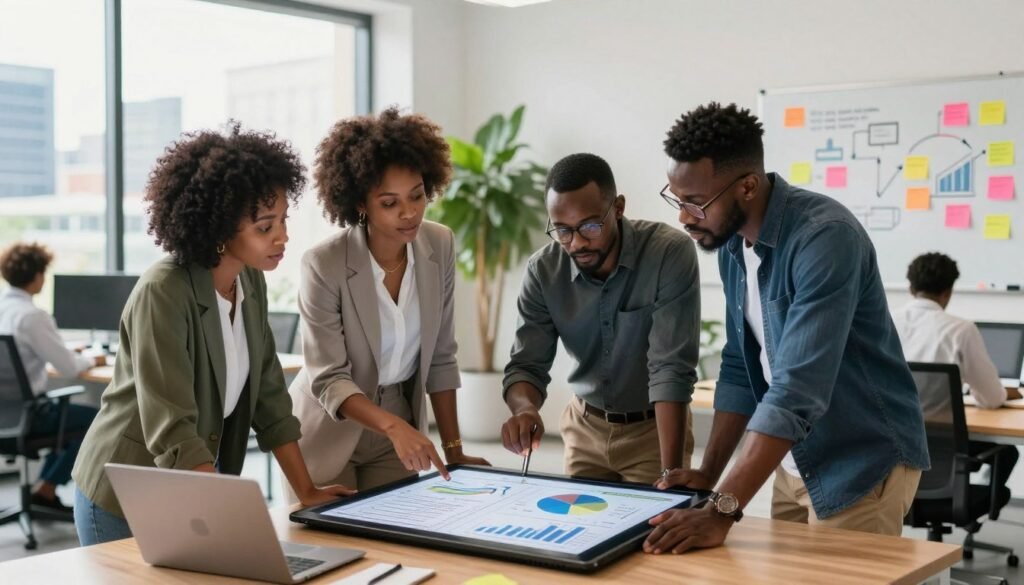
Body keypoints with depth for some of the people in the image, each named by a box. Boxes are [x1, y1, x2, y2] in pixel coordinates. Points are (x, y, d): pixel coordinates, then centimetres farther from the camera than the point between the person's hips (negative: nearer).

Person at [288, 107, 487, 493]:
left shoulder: (439, 246, -9)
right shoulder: (324, 265, -24)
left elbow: (440, 358, -2)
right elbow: (328, 380, -23)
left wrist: (454, 449, -3)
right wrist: (393, 425, -39)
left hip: (399, 428, 4)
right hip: (331, 431, -4)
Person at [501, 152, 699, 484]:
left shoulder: (670, 253, -26)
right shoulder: (543, 271, -14)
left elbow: (672, 368, -29)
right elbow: (527, 364, -11)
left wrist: (672, 474, -35)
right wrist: (525, 409, -35)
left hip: (654, 427, -3)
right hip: (585, 427, 3)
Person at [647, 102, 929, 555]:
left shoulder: (825, 238, -27)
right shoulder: (732, 242, -1)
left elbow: (798, 390, -34)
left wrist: (722, 511, -37)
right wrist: (708, 474, -2)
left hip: (862, 462, -7)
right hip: (793, 459, 7)